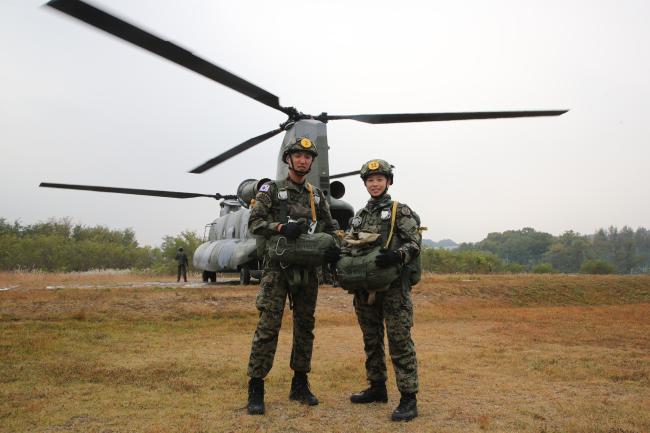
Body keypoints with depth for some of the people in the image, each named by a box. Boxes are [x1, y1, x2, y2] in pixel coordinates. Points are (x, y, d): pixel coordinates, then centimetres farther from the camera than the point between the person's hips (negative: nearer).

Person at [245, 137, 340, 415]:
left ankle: (300, 385, 20)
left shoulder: (317, 196, 15)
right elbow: (254, 222, -7)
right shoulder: (271, 189, 1)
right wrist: (280, 227, -24)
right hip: (277, 266, -5)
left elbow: (329, 228, 16)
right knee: (268, 326, -8)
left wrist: (333, 246, -5)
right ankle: (256, 389, 1)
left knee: (305, 326, 9)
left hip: (307, 269, 5)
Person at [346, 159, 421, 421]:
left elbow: (415, 244, -8)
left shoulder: (400, 211, -2)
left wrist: (395, 256, -26)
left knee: (400, 341, -5)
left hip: (394, 286, -6)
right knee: (371, 339, 14)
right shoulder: (360, 215, 15)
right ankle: (377, 388, 27)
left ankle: (409, 399, 0)